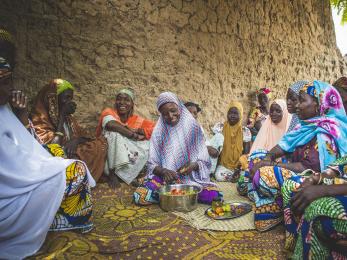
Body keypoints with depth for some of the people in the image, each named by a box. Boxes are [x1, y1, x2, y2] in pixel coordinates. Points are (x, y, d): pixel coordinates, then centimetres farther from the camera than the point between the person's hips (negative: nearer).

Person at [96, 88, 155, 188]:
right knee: (115, 133, -27)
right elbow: (111, 124, -32)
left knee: (146, 144, -18)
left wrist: (137, 130, -25)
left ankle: (128, 175, -12)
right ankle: (112, 173, -21)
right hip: (106, 154, -3)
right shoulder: (108, 112, -8)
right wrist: (134, 135, -26)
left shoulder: (137, 120, 0)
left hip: (129, 157, 3)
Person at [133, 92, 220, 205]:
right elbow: (152, 164, 0)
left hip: (191, 177, 0)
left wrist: (193, 165, -21)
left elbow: (203, 161, 1)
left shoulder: (193, 127, 0)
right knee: (140, 196, -25)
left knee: (213, 195, -26)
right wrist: (163, 171, -21)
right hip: (164, 176, 0)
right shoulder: (158, 132, 2)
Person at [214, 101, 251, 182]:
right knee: (219, 176, -27)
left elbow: (246, 153, -5)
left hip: (239, 166, -1)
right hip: (224, 164, 1)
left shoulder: (245, 131, -3)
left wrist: (239, 169, -17)